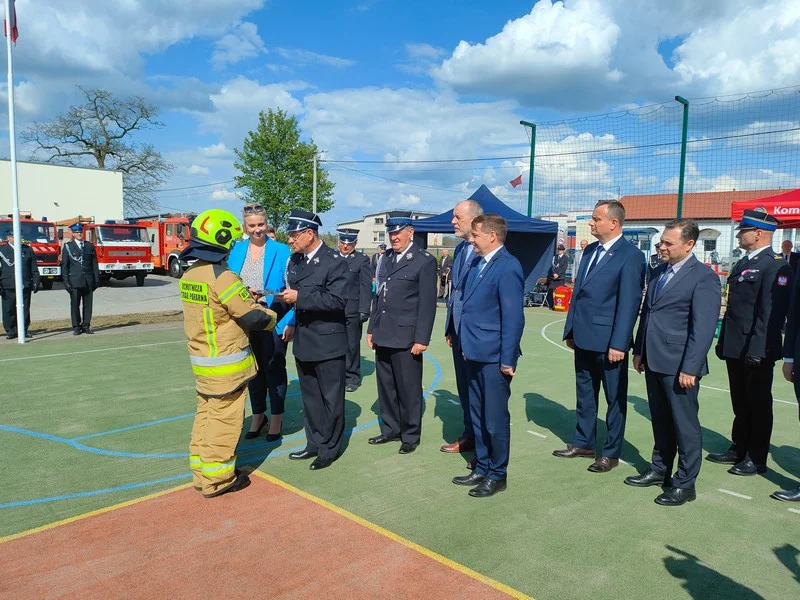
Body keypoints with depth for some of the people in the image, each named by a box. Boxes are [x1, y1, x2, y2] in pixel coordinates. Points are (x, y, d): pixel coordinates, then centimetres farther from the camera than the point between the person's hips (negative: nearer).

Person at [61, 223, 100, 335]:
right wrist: (66, 281, -5)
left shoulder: (90, 246, 10)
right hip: (75, 281, -2)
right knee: (75, 304, 1)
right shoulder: (67, 247, 4)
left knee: (88, 304, 4)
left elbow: (94, 264, 10)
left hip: (88, 281, 2)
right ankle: (76, 327, 8)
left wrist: (97, 279, 5)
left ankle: (86, 326, 12)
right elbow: (64, 266, 2)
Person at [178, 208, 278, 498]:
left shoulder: (189, 274, 5)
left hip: (201, 360, 8)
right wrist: (272, 316, 2)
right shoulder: (223, 277, -21)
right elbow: (254, 318, -18)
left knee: (206, 414, 18)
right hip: (226, 364, -8)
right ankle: (216, 479, 15)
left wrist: (247, 298, 8)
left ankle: (201, 469, 30)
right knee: (224, 420, 4)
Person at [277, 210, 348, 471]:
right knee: (310, 398, 18)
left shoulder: (334, 261, -14)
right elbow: (292, 293, 15)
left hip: (327, 342, -7)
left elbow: (337, 300, -22)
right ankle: (314, 444, 32)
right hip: (303, 341, 7)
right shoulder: (295, 260, 9)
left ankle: (329, 449, 21)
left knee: (331, 399, 7)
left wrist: (299, 297, -24)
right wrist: (284, 297, -7)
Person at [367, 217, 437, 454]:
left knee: (408, 389, 4)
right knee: (385, 386, 14)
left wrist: (421, 339, -14)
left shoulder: (425, 261, -7)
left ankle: (410, 435, 18)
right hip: (383, 335, 6)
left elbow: (427, 303, -11)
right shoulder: (386, 258, 13)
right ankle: (390, 429, 29)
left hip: (406, 337, -6)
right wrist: (372, 328, 13)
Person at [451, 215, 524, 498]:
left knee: (495, 419, 5)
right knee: (478, 417, 18)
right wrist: (466, 346, 15)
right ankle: (481, 468, 33)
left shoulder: (508, 267, -16)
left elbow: (513, 318, -18)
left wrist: (508, 359, -18)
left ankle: (497, 475, 22)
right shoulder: (478, 264, 11)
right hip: (475, 354, 9)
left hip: (494, 358, -9)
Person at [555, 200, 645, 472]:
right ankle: (584, 443, 32)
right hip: (583, 338, 8)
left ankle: (611, 453, 21)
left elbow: (629, 302, -16)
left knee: (615, 398, 9)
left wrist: (619, 343, -19)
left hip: (608, 341, -7)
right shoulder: (590, 250, 11)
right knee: (584, 395, 18)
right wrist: (571, 329, 12)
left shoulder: (630, 255, -12)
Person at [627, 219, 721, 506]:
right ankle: (659, 470, 32)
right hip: (654, 361, 7)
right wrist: (638, 351, 14)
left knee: (685, 424, 5)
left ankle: (685, 483, 17)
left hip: (679, 365, -7)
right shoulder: (658, 272, 12)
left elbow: (704, 328, -16)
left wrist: (690, 368, -19)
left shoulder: (704, 277, -11)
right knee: (660, 421, 18)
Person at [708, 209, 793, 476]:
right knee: (740, 404, 17)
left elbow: (772, 312, -20)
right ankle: (738, 450, 29)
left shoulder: (776, 266, -14)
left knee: (758, 404, 5)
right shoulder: (743, 263, 14)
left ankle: (757, 459, 17)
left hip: (757, 351, -8)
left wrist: (757, 350, -23)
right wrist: (723, 342, 15)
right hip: (736, 349, 8)